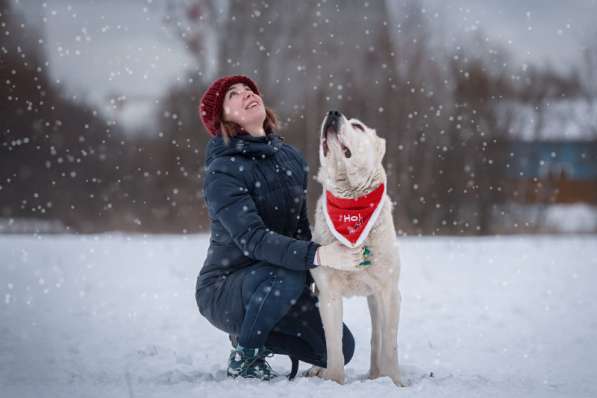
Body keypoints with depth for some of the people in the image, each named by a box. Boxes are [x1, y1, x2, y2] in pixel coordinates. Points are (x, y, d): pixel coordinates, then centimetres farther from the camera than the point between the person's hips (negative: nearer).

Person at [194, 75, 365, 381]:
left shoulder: (291, 158, 3)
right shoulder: (222, 172, -19)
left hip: (270, 285, 7)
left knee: (341, 348, -4)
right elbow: (252, 238, -31)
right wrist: (317, 256, -44)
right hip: (224, 289, -7)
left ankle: (253, 334, 17)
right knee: (288, 274, -36)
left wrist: (311, 282, -5)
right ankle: (244, 357, -12)